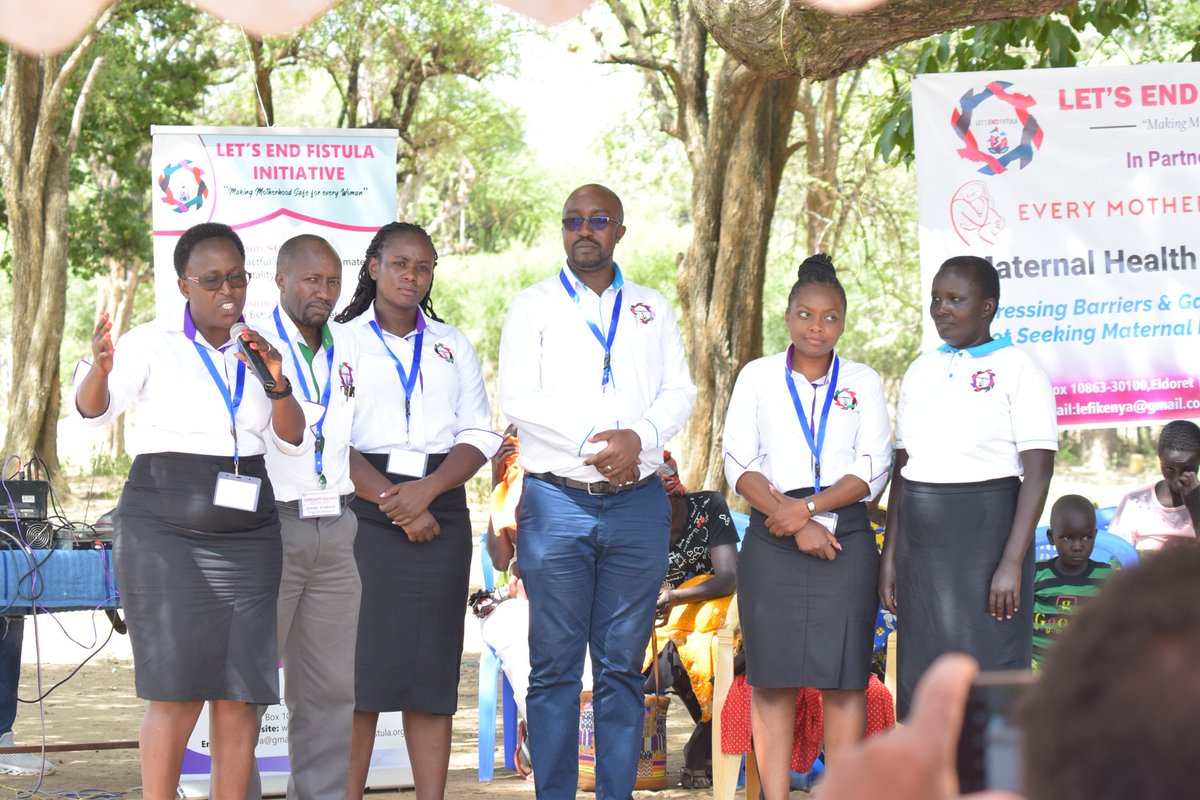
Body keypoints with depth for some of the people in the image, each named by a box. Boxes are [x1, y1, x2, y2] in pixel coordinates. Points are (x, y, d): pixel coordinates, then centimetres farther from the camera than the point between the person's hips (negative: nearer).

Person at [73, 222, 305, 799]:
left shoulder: (258, 350, 14)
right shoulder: (153, 344, 1)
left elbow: (294, 442, 7)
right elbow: (94, 409, -15)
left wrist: (277, 384, -12)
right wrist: (100, 368, -37)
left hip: (245, 534, 4)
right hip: (164, 531, -4)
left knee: (241, 692, -1)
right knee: (177, 690, -10)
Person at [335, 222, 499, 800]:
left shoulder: (453, 347, 17)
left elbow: (479, 436, 9)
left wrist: (427, 490, -8)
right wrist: (395, 503, -10)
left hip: (440, 511, 3)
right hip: (361, 509, -3)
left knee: (432, 666, 0)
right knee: (357, 665, -7)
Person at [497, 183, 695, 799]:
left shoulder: (652, 309, 17)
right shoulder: (533, 307, 8)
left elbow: (679, 392, 9)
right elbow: (517, 399, -3)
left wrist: (638, 437, -10)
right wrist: (594, 442, -13)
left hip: (638, 503, 2)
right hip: (557, 500, -2)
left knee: (623, 665, 3)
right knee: (555, 664, -3)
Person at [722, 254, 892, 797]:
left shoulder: (863, 382, 10)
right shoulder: (758, 377, 9)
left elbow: (872, 469, 1)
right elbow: (740, 465, 1)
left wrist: (808, 507, -12)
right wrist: (796, 524, -10)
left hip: (844, 537, 0)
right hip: (771, 543, 0)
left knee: (844, 676, -3)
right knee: (771, 676, -1)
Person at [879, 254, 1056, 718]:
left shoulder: (1017, 368, -5)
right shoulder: (922, 371, 13)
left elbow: (1039, 472, -11)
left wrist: (1012, 562, -18)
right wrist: (890, 553, 10)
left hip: (985, 531, -6)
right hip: (921, 540, 6)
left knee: (990, 675, -6)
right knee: (920, 679, 6)